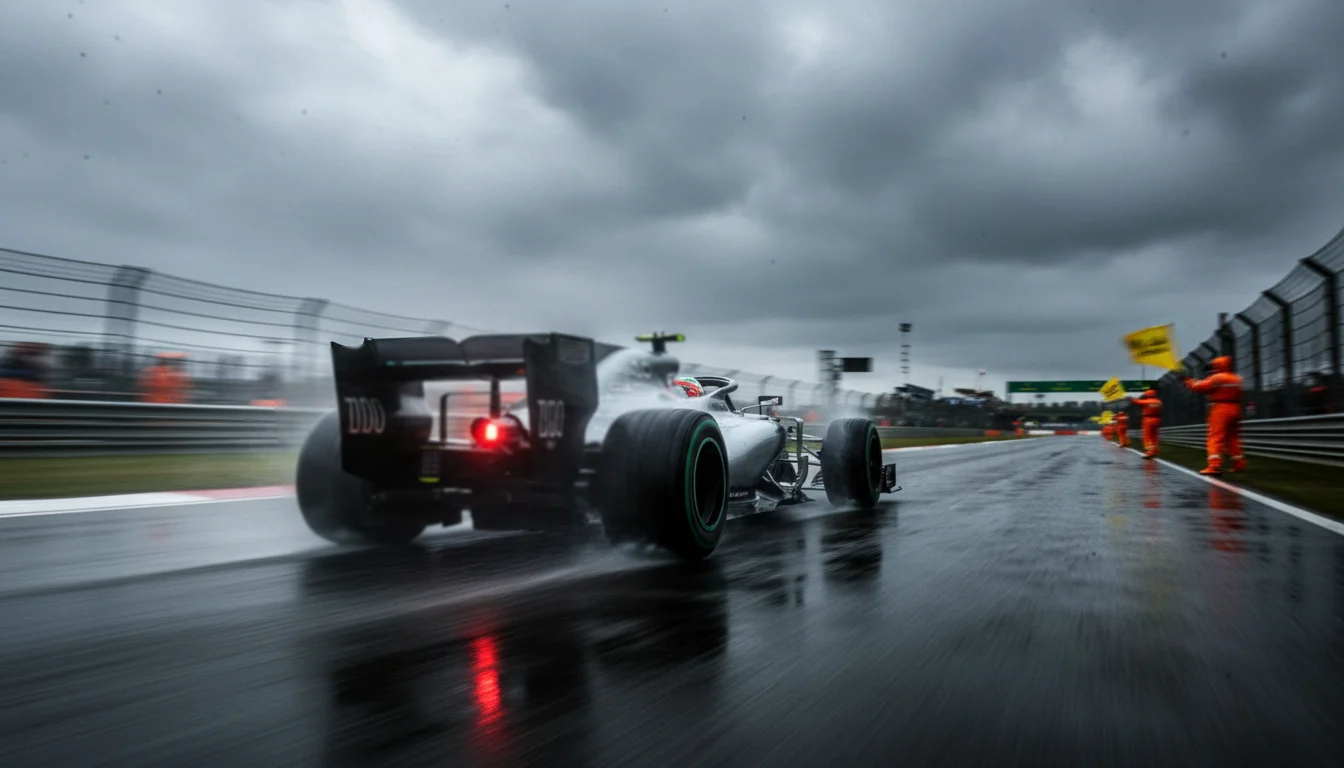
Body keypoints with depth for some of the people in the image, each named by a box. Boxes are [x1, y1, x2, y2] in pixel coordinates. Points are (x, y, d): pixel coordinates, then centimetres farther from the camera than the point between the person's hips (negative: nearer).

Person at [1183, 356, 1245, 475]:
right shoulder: (1237, 379, 15)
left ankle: (1215, 466, -21)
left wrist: (1189, 381, 7)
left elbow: (1199, 387, -9)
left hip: (1220, 409, -7)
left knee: (1216, 438, -11)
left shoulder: (1217, 378, -8)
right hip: (1235, 410, 7)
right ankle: (1239, 464, 17)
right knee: (1233, 437, 17)